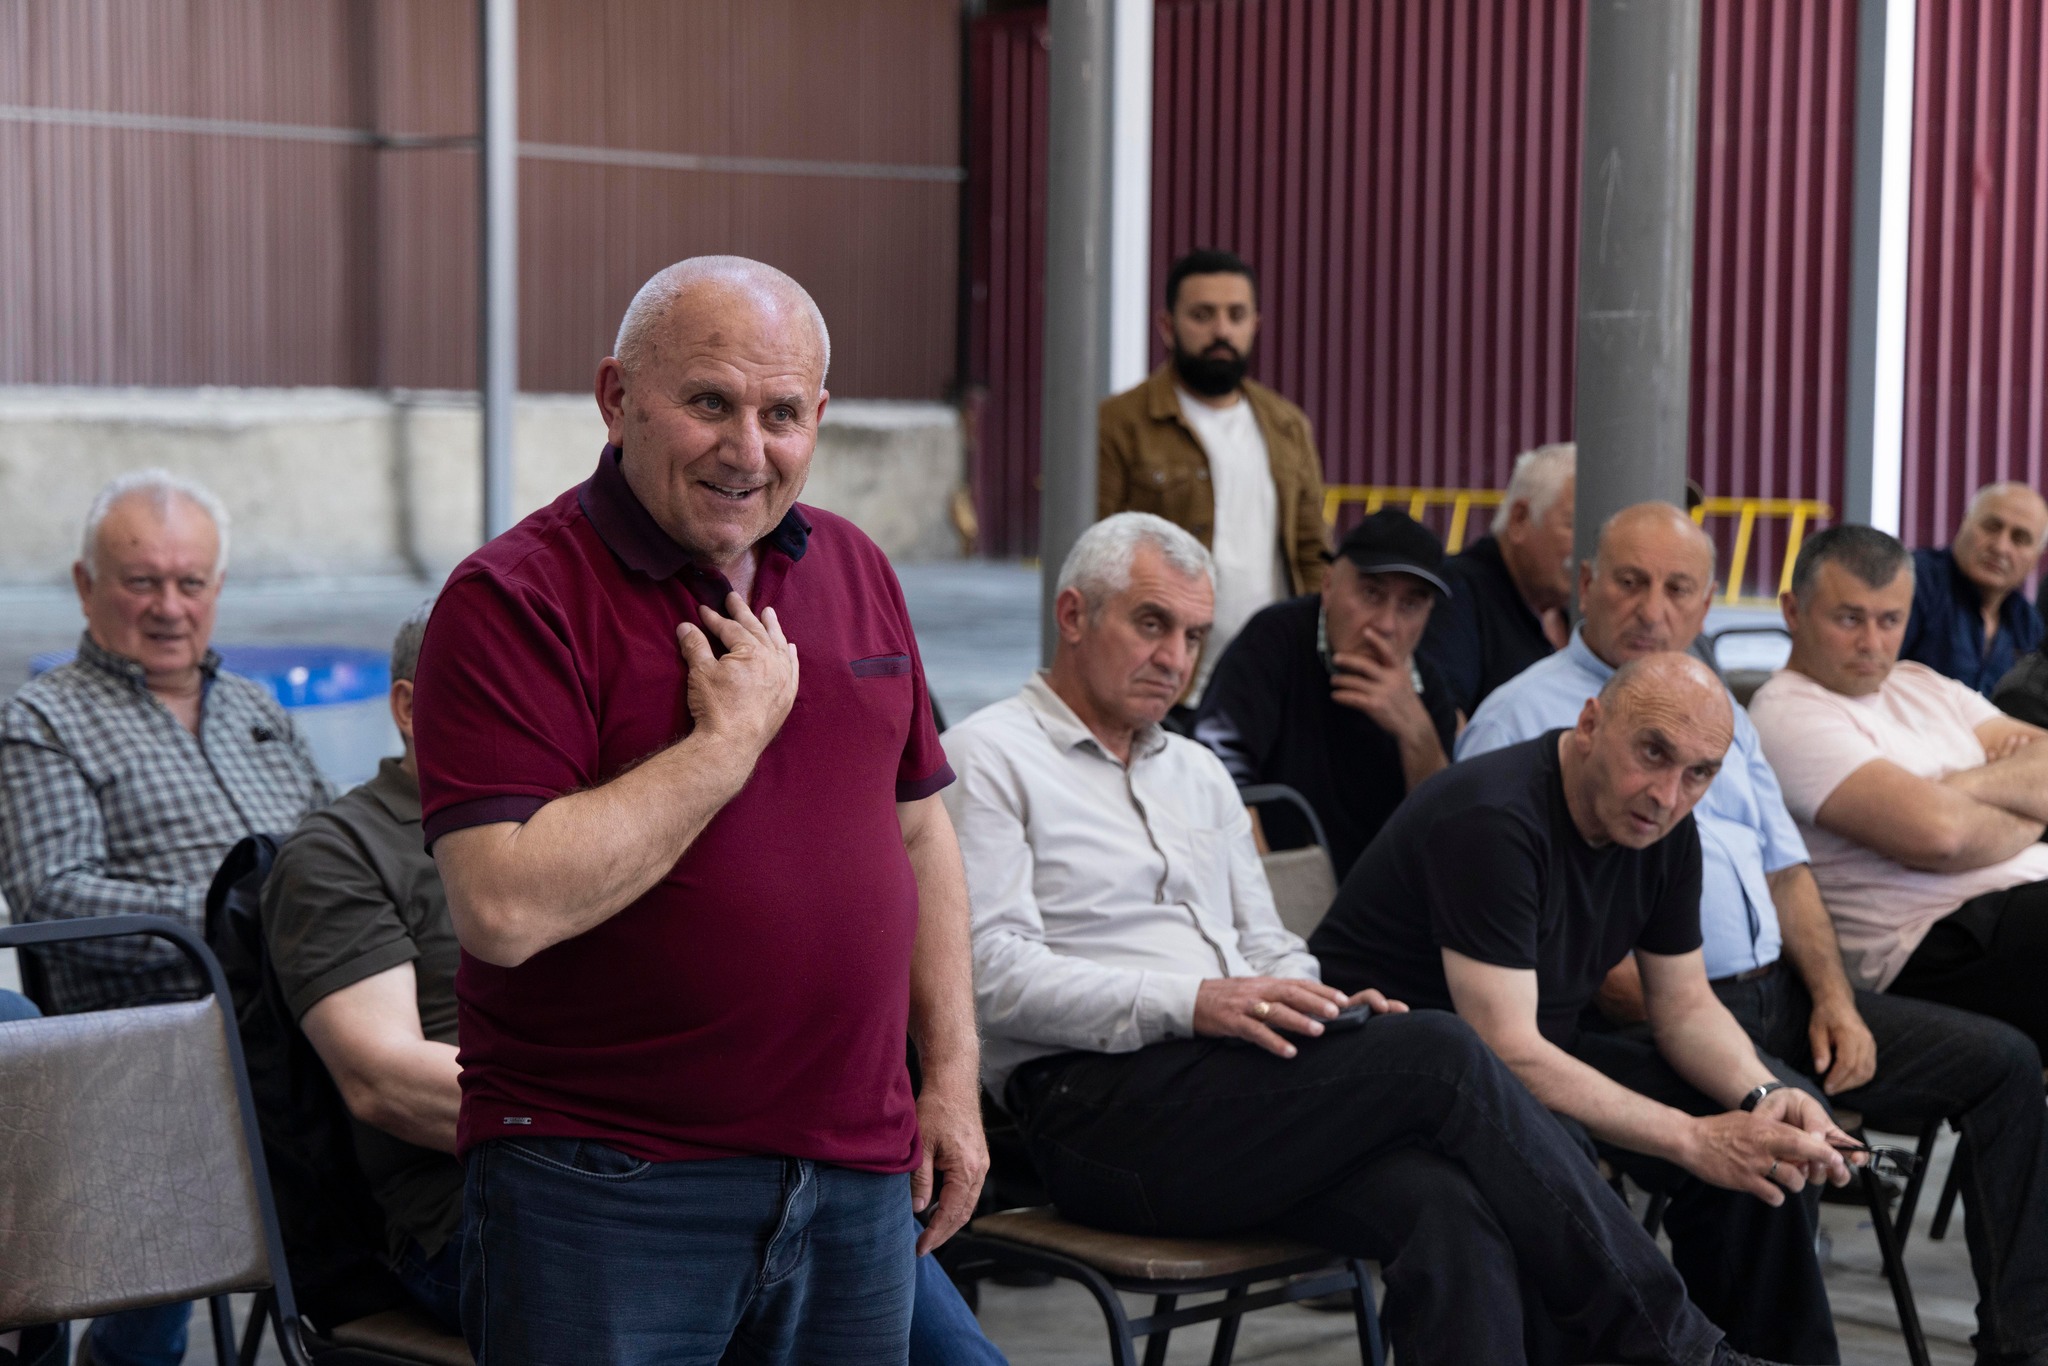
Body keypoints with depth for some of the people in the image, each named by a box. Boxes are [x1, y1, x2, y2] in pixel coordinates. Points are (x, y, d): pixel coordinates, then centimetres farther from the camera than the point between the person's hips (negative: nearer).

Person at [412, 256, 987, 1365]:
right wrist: (731, 737, -18)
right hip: (601, 1189, -6)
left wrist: (952, 1074, 13)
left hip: (857, 1171, 6)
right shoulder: (516, 599, -12)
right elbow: (506, 908, -23)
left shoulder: (856, 573, 10)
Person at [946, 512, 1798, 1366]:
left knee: (1448, 1208, -26)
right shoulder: (991, 758, 3)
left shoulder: (1197, 773, 27)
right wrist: (1193, 1003, -20)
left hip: (1234, 1085, 7)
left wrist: (1328, 1008, 1)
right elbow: (994, 972, -9)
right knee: (1439, 1055, -23)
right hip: (1096, 1107, -7)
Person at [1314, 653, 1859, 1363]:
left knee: (1764, 1144, -5)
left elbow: (1683, 1004, 7)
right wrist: (1695, 1140, -31)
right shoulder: (1492, 819, -28)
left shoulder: (1664, 827, -1)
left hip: (1539, 1046, 9)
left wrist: (1765, 1097, -14)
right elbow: (1510, 1055, -31)